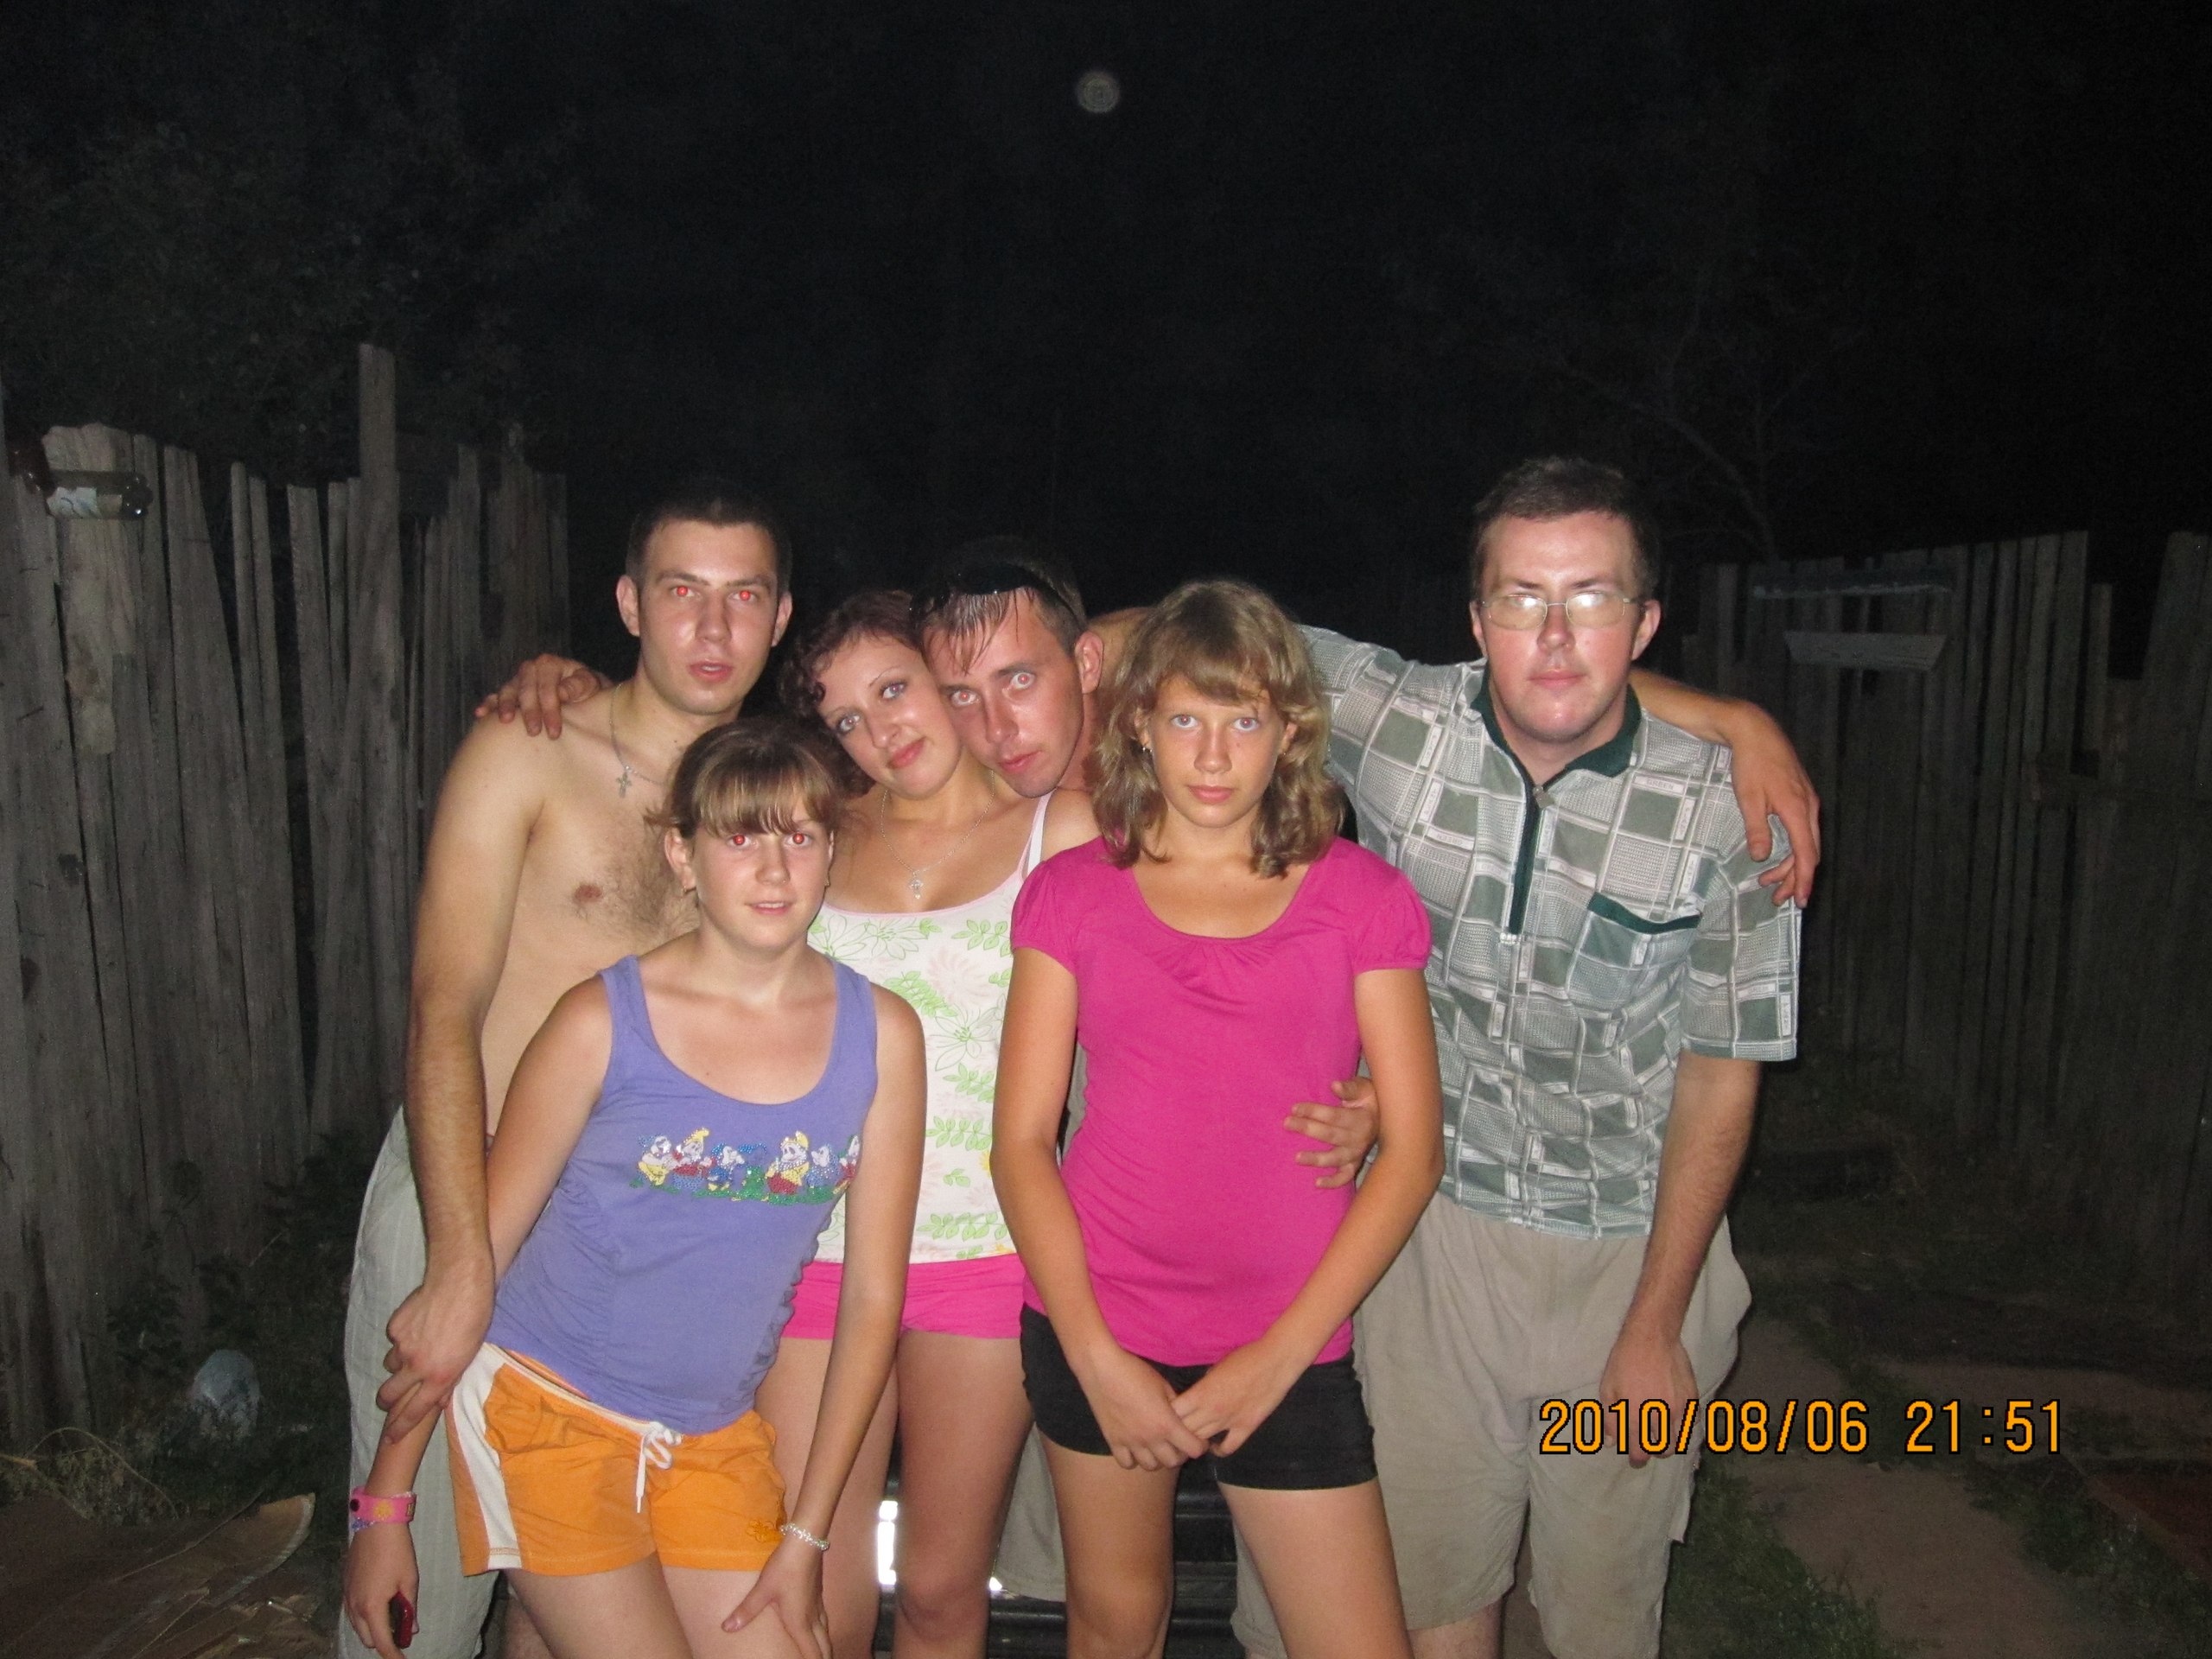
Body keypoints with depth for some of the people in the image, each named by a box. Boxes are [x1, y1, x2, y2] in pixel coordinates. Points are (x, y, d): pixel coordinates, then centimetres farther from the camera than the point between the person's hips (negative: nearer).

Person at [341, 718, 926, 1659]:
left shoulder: (879, 1034, -5)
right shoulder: (604, 1021, -11)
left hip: (717, 1439, 3)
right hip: (550, 1407, -3)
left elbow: (873, 1291, -2)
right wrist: (384, 1503, -3)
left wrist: (807, 1535, -1)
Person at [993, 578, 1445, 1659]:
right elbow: (1020, 1138, 0)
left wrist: (1283, 1353, -8)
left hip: (1287, 1352, 0)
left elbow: (1412, 1147, -2)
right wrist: (1094, 1354, -8)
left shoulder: (1360, 898, 0)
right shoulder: (1072, 894, 2)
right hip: (1096, 1333, 1)